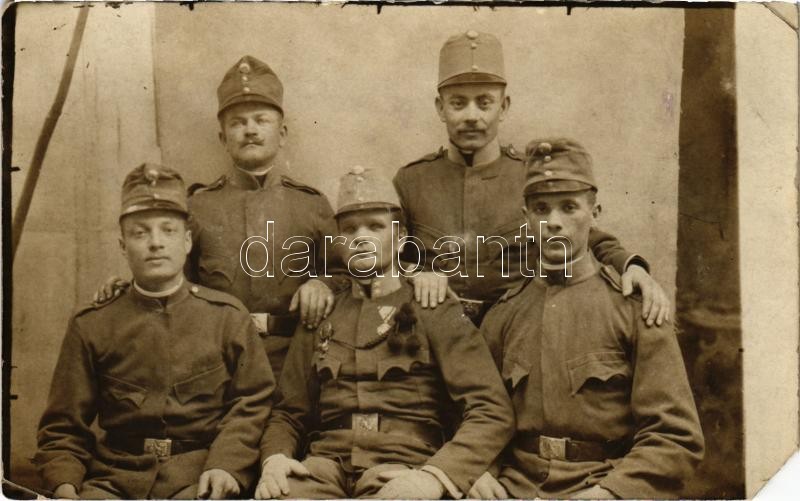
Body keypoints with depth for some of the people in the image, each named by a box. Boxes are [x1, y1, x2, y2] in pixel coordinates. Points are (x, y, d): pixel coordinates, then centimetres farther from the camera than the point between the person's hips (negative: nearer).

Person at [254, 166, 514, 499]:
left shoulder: (436, 313, 7)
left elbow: (493, 411, -2)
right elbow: (288, 414, 22)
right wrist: (274, 457, -1)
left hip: (404, 465, -2)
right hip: (326, 463, 3)